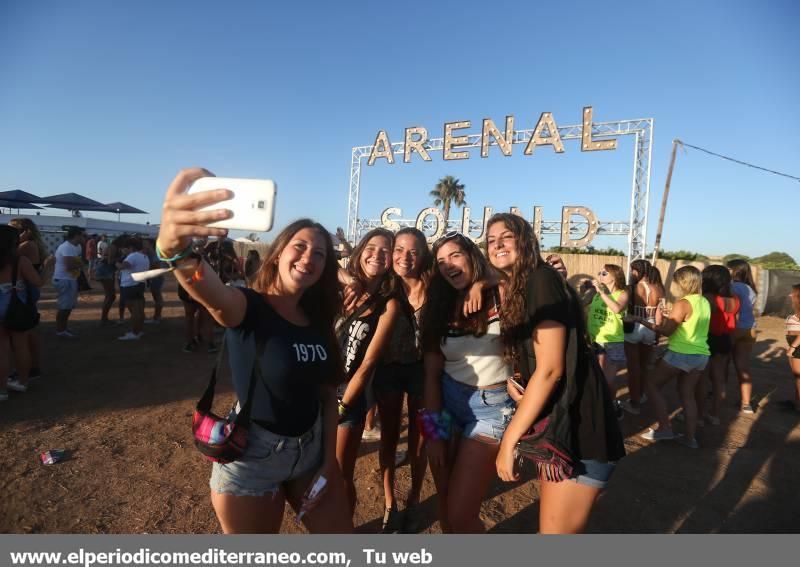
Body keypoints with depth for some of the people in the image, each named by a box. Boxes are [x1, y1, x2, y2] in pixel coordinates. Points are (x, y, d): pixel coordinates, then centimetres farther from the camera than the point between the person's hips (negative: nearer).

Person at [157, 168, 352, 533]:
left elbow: (328, 394, 4)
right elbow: (211, 293, -41)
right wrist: (174, 247, -61)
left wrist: (329, 463, 0)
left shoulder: (318, 322, 0)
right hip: (252, 456, -5)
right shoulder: (248, 307, -16)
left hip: (312, 449, 5)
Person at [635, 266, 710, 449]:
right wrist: (671, 315, 22)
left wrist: (643, 321, -11)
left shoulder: (683, 303, -16)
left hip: (681, 354, -8)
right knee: (687, 394, 16)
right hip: (701, 355, 8)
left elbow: (666, 331, -16)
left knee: (651, 384, 6)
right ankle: (690, 437, 16)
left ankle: (665, 428, 4)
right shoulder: (704, 302, 8)